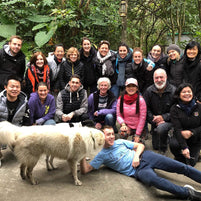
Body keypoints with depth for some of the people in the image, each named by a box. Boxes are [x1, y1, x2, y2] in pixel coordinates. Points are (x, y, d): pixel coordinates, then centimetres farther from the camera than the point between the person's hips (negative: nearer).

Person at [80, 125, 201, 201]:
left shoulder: (120, 142, 15)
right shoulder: (102, 155, 5)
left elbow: (140, 146, 16)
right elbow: (85, 170, -1)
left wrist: (136, 156, -5)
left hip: (144, 156, 5)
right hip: (138, 170, -4)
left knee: (182, 168, -7)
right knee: (154, 180, -39)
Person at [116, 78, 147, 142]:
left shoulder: (140, 100, -10)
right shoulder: (121, 99, -1)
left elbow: (142, 118, -10)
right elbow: (118, 115, 3)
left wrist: (137, 135, -12)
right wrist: (123, 124, -18)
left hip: (138, 128, -1)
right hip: (126, 127, 1)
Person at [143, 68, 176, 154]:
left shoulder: (173, 91, -14)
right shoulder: (149, 91, -5)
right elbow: (146, 108, -4)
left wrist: (163, 117, -22)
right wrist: (154, 119, -16)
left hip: (168, 120, -4)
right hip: (155, 121, 4)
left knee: (161, 128, -37)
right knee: (155, 146, 8)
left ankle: (163, 150, -11)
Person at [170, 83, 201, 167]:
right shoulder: (174, 109, -12)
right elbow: (177, 129, -20)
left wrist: (191, 132, -27)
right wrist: (184, 147, -29)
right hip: (180, 137, -1)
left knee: (190, 163, -6)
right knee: (173, 144, -33)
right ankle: (180, 158, 2)